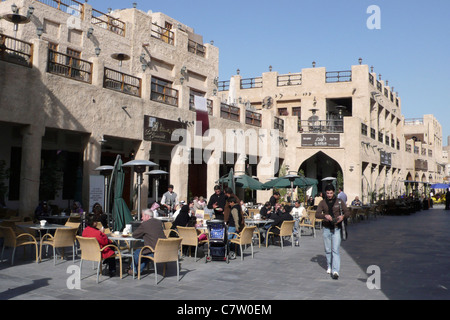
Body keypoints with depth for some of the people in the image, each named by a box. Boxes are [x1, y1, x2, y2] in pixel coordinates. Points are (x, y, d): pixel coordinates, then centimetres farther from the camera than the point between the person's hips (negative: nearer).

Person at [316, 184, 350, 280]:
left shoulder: (339, 201, 2)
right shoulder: (322, 202, 3)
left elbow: (347, 212, 1)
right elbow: (317, 214, -6)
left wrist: (342, 216, -22)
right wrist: (325, 216, -27)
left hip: (336, 229, -2)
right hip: (326, 229, 2)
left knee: (335, 250, -10)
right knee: (328, 250, 10)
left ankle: (335, 271, -13)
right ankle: (329, 267, 29)